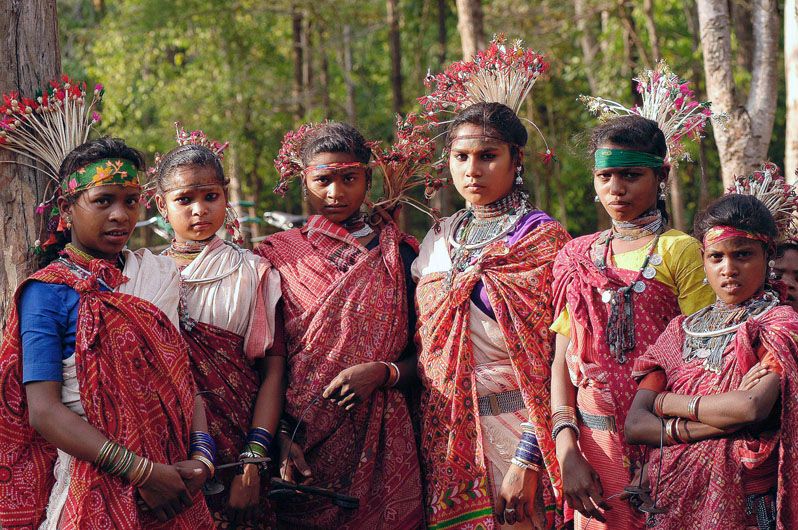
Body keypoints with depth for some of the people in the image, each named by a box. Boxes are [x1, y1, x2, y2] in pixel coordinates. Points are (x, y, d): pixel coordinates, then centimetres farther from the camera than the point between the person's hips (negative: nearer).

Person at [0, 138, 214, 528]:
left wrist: (201, 453, -12)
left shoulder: (159, 272, 8)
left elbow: (184, 370, 6)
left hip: (173, 477, 5)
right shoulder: (48, 292, -7)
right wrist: (141, 471, -22)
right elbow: (44, 409, -15)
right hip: (97, 488, -5)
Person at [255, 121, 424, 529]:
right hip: (300, 449, 0)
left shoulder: (399, 255, 6)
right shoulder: (277, 257, 5)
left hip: (378, 446, 0)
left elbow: (425, 353, 6)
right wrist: (280, 438, -12)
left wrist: (382, 373, -14)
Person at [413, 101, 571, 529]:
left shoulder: (544, 240, -6)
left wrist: (527, 459, -19)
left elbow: (554, 362, -12)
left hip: (515, 430, -5)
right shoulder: (438, 241, 11)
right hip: (445, 437, 5)